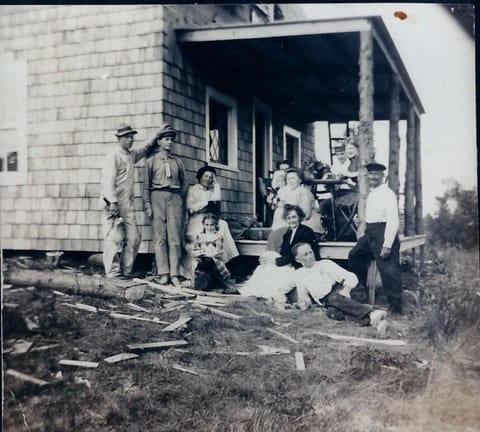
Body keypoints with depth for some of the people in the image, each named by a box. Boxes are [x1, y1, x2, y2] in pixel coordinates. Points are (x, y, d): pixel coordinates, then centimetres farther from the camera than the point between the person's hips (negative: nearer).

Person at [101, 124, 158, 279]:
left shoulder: (131, 155, 16)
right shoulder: (113, 157, -7)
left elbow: (145, 149, 37)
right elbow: (108, 182, -14)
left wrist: (157, 137, 25)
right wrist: (113, 203, -21)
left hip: (128, 204, 8)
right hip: (114, 203, -8)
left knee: (134, 238, 5)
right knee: (114, 239, -6)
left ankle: (126, 271, 13)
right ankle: (113, 273, 0)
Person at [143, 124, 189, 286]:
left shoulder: (177, 161, 18)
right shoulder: (151, 161, 12)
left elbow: (185, 183, 21)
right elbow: (146, 185, 7)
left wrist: (180, 199, 8)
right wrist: (147, 205, -2)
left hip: (175, 198, 2)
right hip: (157, 197, -1)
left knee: (175, 238, -5)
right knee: (160, 238, -4)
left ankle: (175, 274, -6)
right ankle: (163, 274, -4)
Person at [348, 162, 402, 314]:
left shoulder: (387, 194, -13)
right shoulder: (371, 193, 16)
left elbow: (393, 221, -19)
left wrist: (387, 245, -23)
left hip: (383, 233, -10)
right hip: (370, 233, 10)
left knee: (388, 270, -8)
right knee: (354, 257, 16)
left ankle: (396, 307, 2)